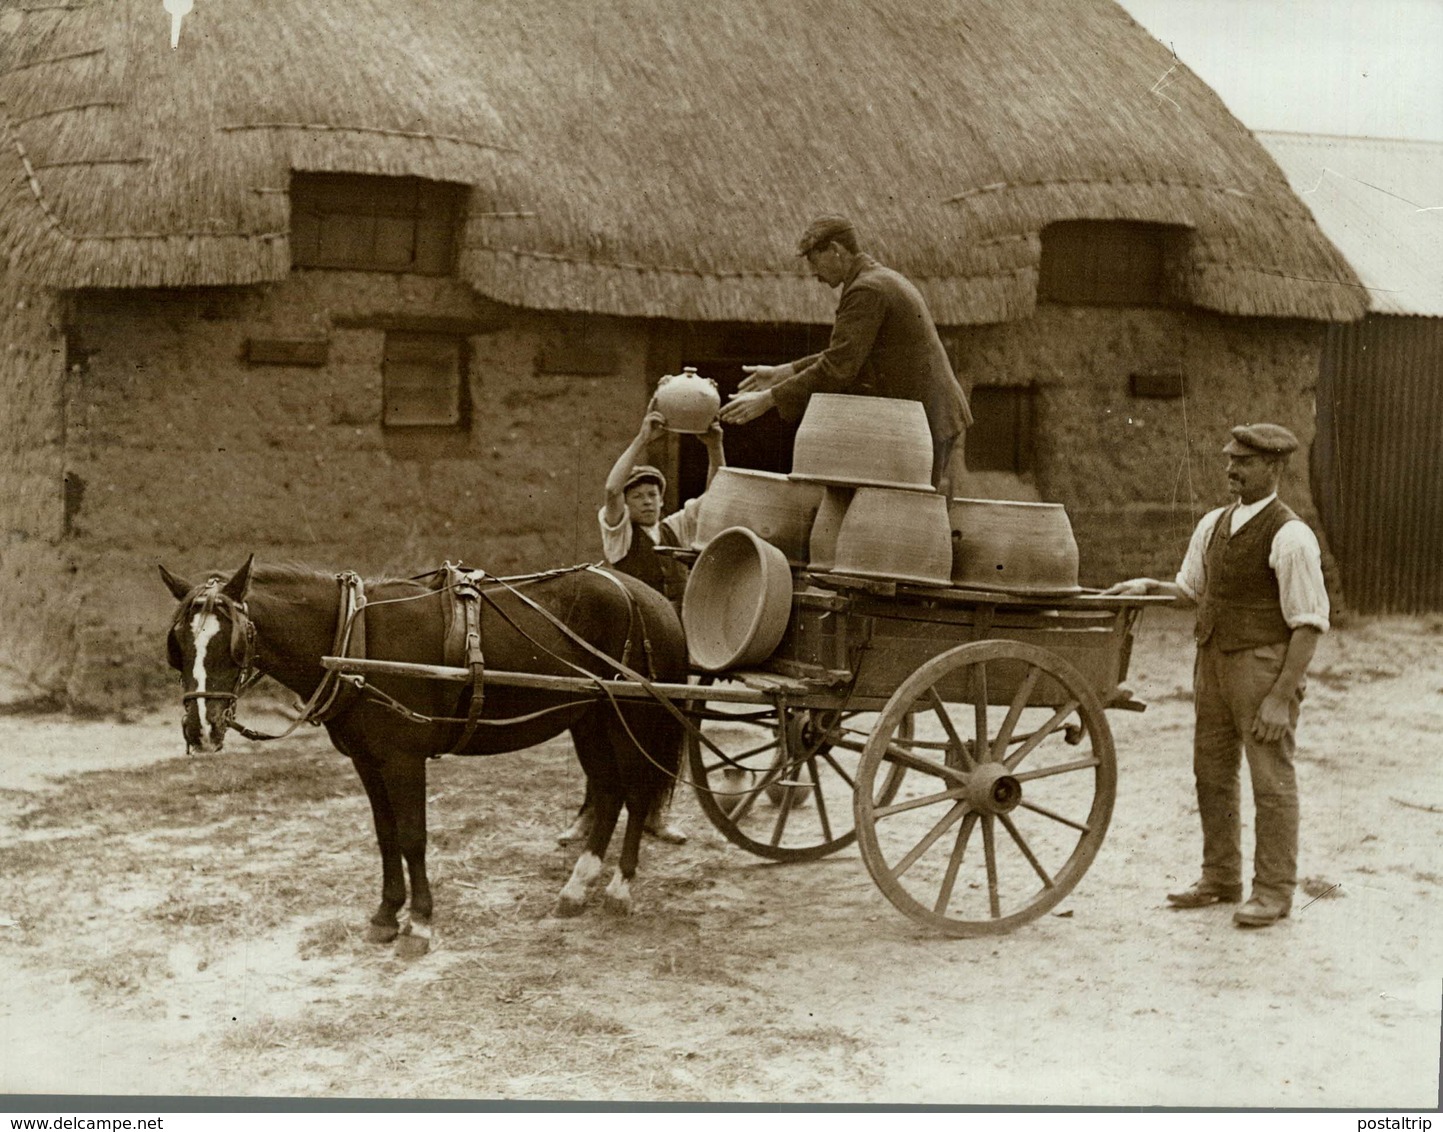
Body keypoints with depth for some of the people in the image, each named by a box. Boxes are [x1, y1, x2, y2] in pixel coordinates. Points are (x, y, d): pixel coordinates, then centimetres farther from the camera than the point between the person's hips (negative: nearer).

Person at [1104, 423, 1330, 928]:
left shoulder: (1290, 536, -14)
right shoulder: (1214, 524, 9)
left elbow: (1309, 623, -15)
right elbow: (1192, 590, 22)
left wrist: (1281, 697, -19)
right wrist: (1148, 586, 1)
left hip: (1265, 665, -8)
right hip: (1214, 660, 8)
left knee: (1271, 778, 1)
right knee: (1212, 773, 13)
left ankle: (1275, 890, 12)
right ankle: (1221, 878, 27)